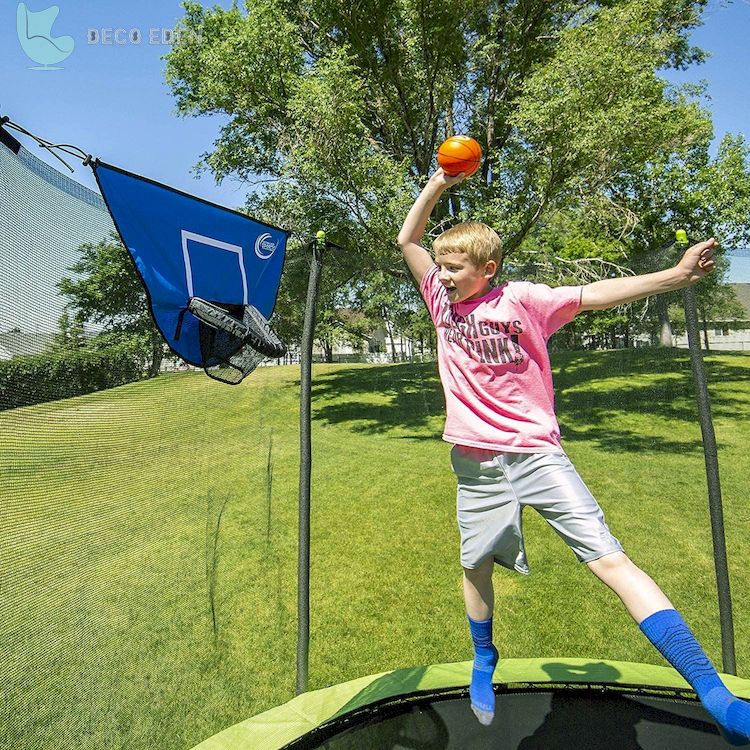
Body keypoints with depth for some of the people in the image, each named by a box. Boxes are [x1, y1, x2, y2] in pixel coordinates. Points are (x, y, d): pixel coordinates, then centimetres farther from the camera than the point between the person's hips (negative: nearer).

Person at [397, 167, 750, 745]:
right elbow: (408, 240, 10)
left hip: (535, 452, -3)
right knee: (477, 565, 14)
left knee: (609, 559, -9)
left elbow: (595, 295, -13)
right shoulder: (443, 302, 7)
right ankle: (484, 661, 41)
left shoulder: (521, 299, -3)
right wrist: (438, 183, 3)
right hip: (476, 460, 4)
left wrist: (676, 276, -24)